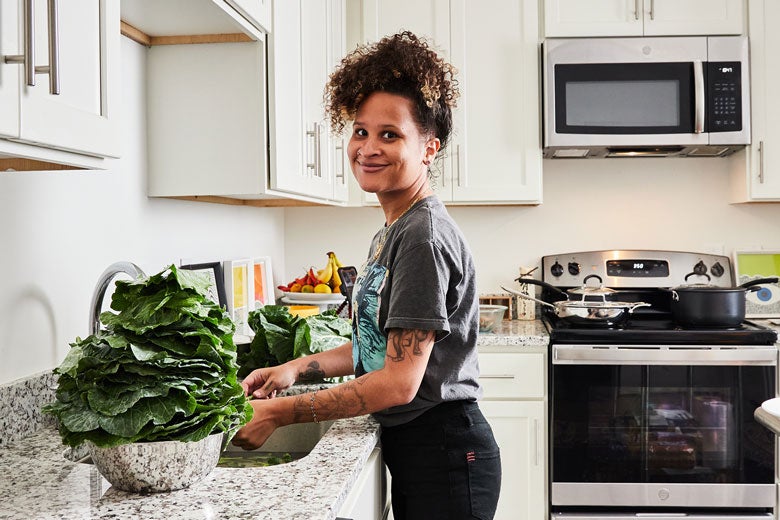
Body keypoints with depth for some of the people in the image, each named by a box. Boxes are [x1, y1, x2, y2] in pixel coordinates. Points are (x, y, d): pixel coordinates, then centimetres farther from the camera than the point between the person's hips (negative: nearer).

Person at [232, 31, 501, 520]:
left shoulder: (424, 237, -21)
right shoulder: (392, 233, 9)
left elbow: (399, 382, -23)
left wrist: (278, 413, -19)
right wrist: (300, 367, 3)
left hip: (444, 459, -9)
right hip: (410, 451, 9)